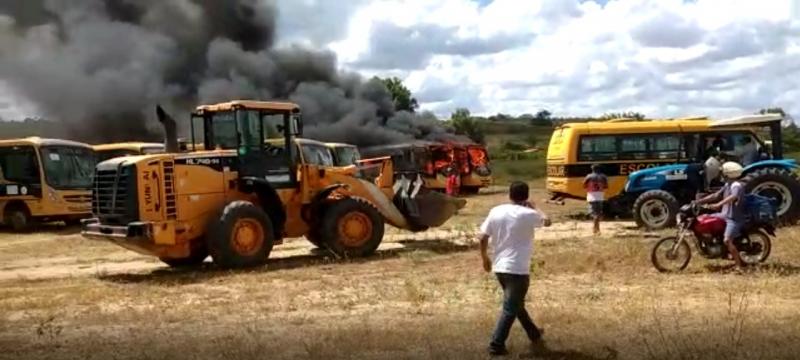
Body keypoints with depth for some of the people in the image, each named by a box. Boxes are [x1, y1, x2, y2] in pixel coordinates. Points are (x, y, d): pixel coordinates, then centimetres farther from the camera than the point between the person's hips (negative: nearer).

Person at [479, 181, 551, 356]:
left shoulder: (496, 211, 0)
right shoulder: (527, 214, -11)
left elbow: (483, 238, 1)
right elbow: (547, 221, 9)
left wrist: (485, 258, 15)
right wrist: (534, 208, 21)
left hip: (499, 267, 6)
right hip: (518, 269, -6)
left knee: (516, 303, 21)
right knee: (510, 308, 1)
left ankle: (534, 333, 39)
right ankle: (496, 344, 0)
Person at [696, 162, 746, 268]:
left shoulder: (737, 186, -18)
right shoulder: (728, 185, 13)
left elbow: (732, 197, -38)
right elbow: (716, 195, 15)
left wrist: (718, 205, -52)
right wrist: (701, 201, 6)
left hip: (734, 218, -10)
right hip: (725, 214, 10)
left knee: (727, 241, -24)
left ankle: (740, 265, -20)